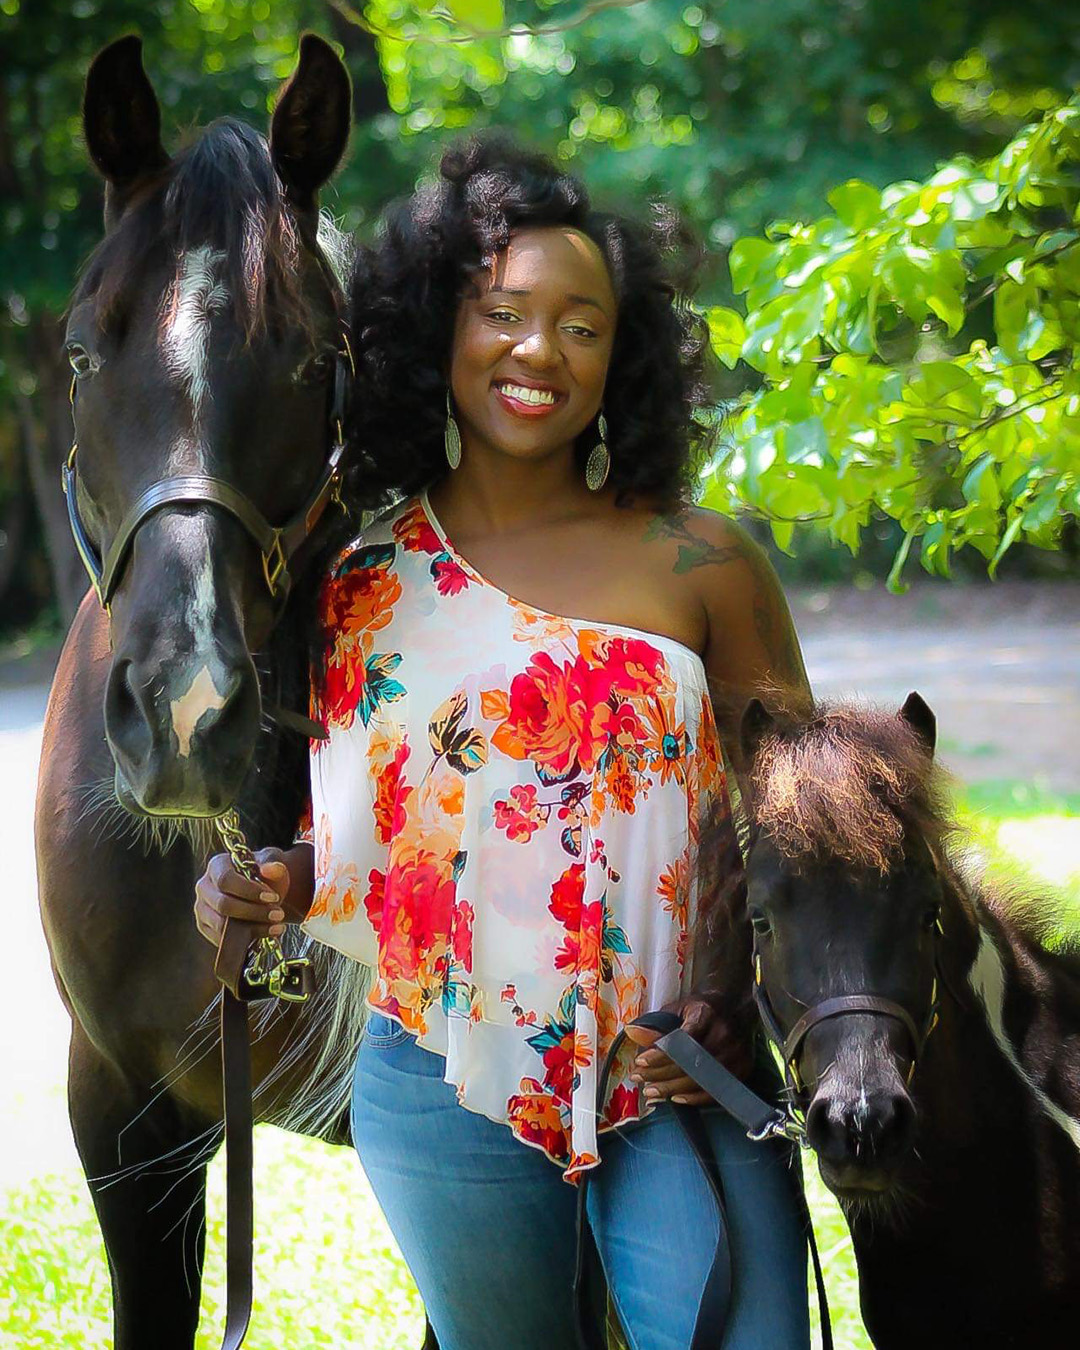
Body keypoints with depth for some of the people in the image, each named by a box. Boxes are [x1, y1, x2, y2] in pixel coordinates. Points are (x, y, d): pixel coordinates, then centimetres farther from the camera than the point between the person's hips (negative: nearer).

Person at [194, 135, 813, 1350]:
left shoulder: (702, 566, -1)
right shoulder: (355, 577, 3)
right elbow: (335, 839, 10)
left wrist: (739, 1004, -12)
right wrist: (261, 887, -11)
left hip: (681, 1080, -1)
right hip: (444, 1097, 1)